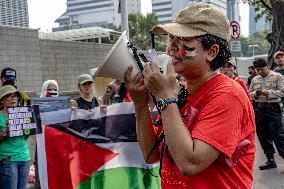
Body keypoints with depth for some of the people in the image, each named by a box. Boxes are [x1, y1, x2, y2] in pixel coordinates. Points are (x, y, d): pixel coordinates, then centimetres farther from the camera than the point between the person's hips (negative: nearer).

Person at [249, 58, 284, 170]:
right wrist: (255, 94, -4)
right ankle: (270, 160, 19)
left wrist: (267, 93, -18)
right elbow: (249, 93, 18)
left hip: (272, 108, -5)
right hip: (258, 109, 5)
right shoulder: (254, 80, 14)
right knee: (263, 136, 8)